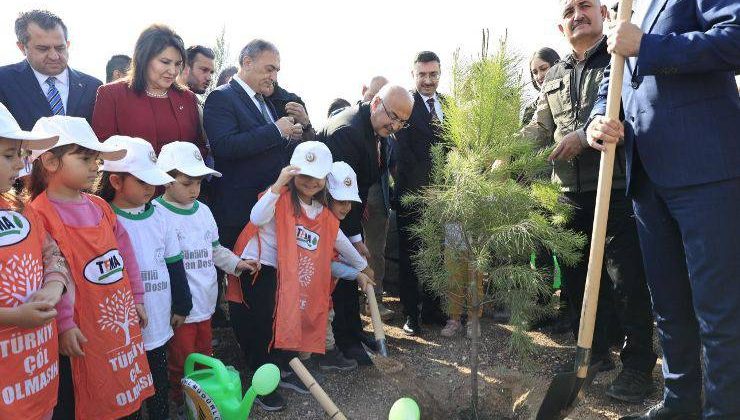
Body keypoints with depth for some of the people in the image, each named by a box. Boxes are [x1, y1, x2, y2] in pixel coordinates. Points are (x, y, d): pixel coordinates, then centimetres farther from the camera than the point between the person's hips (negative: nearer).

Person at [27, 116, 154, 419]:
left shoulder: (100, 207, 9)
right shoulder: (40, 214, -16)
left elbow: (125, 253, 14)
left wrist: (136, 299, 15)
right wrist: (64, 324, -19)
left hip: (121, 324, 7)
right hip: (82, 335, -7)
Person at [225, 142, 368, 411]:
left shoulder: (323, 213, 9)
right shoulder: (281, 198, -13)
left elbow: (340, 241, 22)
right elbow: (257, 218, -32)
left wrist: (361, 265, 32)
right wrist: (278, 185, -39)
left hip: (285, 276, 7)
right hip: (256, 271, -7)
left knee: (290, 321, 11)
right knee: (262, 328, -3)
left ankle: (283, 371, 35)